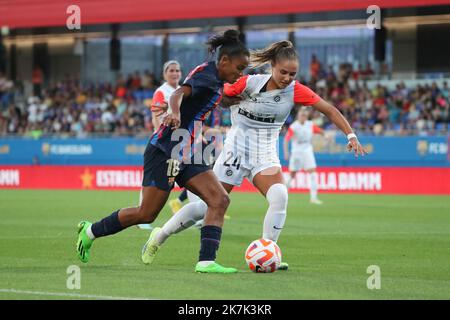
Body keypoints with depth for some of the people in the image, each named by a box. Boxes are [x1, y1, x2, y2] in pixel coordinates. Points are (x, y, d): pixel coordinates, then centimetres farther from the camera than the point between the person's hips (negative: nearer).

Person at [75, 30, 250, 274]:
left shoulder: (216, 80, 12)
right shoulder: (207, 75, -16)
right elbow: (179, 94, -34)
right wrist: (174, 114, -54)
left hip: (187, 152, 9)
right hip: (165, 150, -9)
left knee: (220, 200, -9)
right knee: (146, 214, -2)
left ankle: (206, 261, -15)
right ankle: (90, 231, 19)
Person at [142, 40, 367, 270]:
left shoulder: (295, 91, -7)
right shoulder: (249, 83, -14)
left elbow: (330, 110, -1)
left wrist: (350, 135, -8)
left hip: (266, 156, 3)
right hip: (236, 150, -3)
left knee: (279, 196, -25)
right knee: (208, 205, -1)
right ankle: (160, 236, 20)